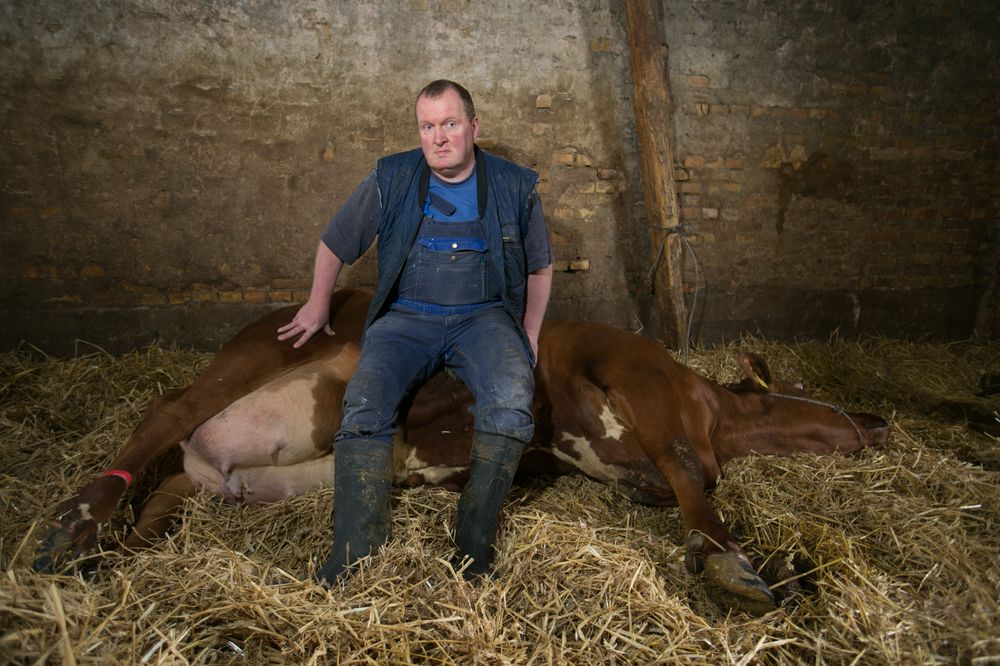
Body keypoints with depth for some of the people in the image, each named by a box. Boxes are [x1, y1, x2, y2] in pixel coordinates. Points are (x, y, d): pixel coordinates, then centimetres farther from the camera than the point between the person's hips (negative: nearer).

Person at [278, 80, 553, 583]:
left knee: (511, 395, -32)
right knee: (364, 404, -27)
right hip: (407, 317, 1)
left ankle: (475, 537, -22)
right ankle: (354, 548, -22)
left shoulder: (515, 187, 5)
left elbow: (540, 265, 17)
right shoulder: (391, 180, 4)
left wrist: (529, 333, 9)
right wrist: (319, 306, 19)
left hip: (483, 316, 0)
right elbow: (334, 244, 16)